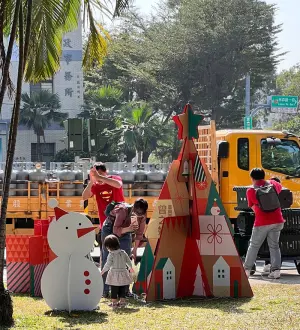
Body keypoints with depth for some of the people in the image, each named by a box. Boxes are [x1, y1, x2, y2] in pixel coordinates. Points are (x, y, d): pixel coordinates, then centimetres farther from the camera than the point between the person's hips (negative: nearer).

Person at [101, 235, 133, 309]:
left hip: (114, 274, -5)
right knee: (122, 290, 13)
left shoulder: (111, 255, -13)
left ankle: (114, 303, 5)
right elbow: (128, 261, 12)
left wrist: (103, 271, -5)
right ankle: (122, 302, 17)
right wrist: (130, 268, 30)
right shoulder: (123, 253, 3)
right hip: (123, 273, 5)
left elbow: (108, 265, -16)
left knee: (114, 290, 3)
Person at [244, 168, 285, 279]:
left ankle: (246, 270, 12)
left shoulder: (251, 191, -3)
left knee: (254, 246, 9)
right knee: (274, 246, 11)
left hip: (262, 223, -3)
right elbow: (280, 188, 29)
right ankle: (276, 269, 0)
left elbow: (252, 207, 7)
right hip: (277, 221, 3)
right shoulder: (273, 184, 6)